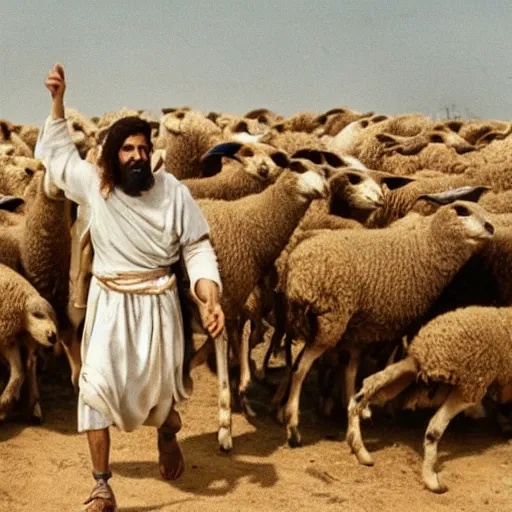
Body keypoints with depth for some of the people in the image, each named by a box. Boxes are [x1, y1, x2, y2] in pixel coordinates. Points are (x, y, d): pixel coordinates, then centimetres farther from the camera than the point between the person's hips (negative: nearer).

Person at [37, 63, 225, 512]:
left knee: (157, 386, 9)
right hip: (109, 301, 1)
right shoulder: (92, 185, -4)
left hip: (157, 302, -1)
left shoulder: (173, 191, -7)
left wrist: (212, 298, -16)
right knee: (96, 384, -6)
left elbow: (198, 248, -4)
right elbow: (57, 149, 11)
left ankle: (167, 427, 48)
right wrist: (58, 100, -1)